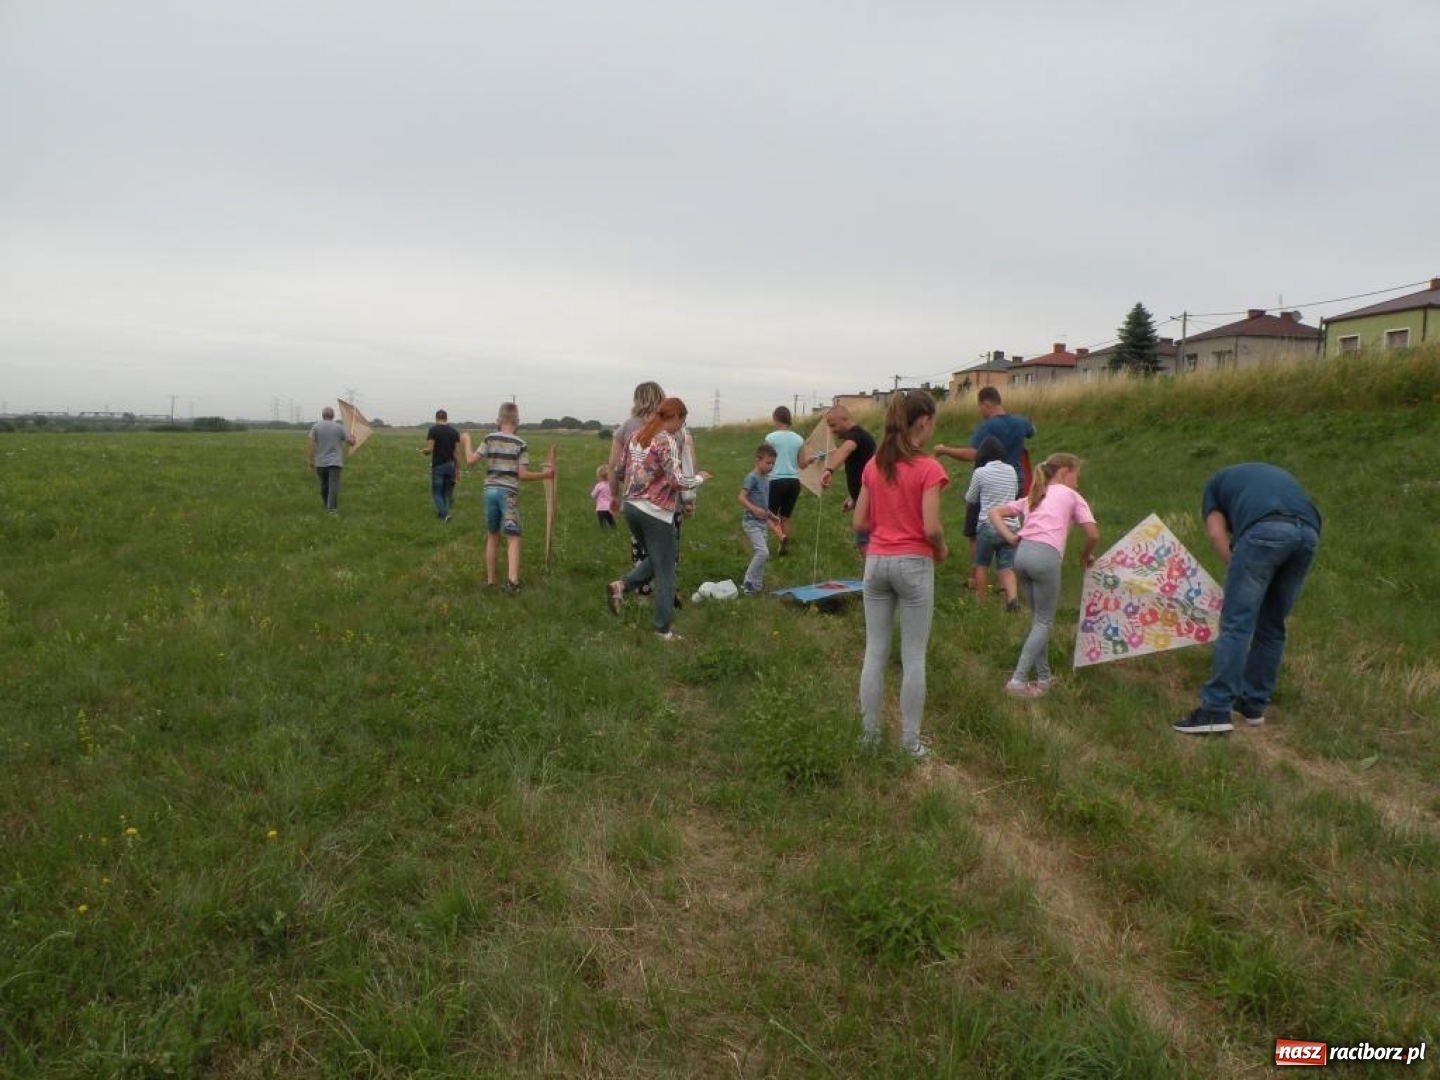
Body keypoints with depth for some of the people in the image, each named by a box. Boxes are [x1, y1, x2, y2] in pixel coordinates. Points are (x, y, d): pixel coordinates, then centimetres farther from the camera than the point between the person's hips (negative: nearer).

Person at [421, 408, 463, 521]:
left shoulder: (433, 430, -7)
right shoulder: (454, 432, 5)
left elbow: (430, 449, -12)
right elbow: (457, 453, 4)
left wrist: (423, 451, 11)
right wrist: (458, 470, 9)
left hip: (438, 465, -4)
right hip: (451, 465, 4)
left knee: (436, 492, 4)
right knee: (444, 490, 17)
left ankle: (444, 514, -9)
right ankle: (441, 512, 22)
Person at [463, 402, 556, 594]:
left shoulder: (490, 438, 2)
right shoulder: (520, 444, -4)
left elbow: (471, 460, 0)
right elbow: (523, 474, -8)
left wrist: (466, 442, 17)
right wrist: (545, 474, 3)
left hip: (490, 491, 3)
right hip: (508, 493, -3)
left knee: (492, 536, 15)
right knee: (513, 538, -3)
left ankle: (490, 579, 22)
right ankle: (512, 580, -18)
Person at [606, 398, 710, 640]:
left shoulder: (635, 437, 10)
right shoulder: (667, 441, -14)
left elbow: (623, 472, 17)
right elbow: (677, 481, -16)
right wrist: (700, 478, 0)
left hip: (632, 507, 8)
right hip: (656, 513, -8)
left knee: (654, 560, 25)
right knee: (665, 572, 3)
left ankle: (620, 586, 5)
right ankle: (663, 630, 7)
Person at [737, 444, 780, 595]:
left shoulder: (766, 478, 11)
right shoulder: (752, 477, -13)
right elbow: (742, 498, -20)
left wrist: (772, 516, 24)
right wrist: (754, 509, -32)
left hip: (762, 522, 9)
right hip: (751, 521, -9)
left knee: (762, 554, 11)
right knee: (762, 552, -17)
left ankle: (757, 585, 21)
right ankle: (748, 583, -7)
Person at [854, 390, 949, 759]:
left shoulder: (873, 466, 4)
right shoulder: (928, 468, -12)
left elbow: (859, 523, 4)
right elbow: (931, 528, -16)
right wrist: (941, 550, 3)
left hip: (876, 562, 5)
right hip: (913, 565, -5)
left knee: (874, 652, 11)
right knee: (913, 657, 5)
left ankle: (869, 735, 18)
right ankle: (910, 741, 12)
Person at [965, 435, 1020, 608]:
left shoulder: (980, 472, -5)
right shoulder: (1011, 471, 7)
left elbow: (969, 500, 6)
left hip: (989, 526, -3)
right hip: (1011, 526, 3)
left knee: (982, 565, 13)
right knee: (1006, 567, 4)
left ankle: (981, 602, 17)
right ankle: (1012, 598, -18)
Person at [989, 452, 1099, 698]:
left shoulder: (1033, 497, 29)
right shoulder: (1071, 496, 15)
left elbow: (994, 513, 22)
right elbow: (1093, 535, 7)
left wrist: (1010, 537, 12)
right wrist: (1086, 555, 25)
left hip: (1022, 554, 6)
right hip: (1046, 557, -6)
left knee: (1038, 618, 18)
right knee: (1043, 621, 3)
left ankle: (1043, 678, 21)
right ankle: (1018, 681, -3)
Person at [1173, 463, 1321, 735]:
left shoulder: (1216, 483, 30)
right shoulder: (1276, 474, 43)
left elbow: (1216, 532, 11)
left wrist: (1238, 570, 8)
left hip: (1266, 530, -5)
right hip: (1308, 533, 5)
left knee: (1236, 623, -5)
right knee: (1272, 626, 16)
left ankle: (1216, 712, -9)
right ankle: (1253, 705, 23)